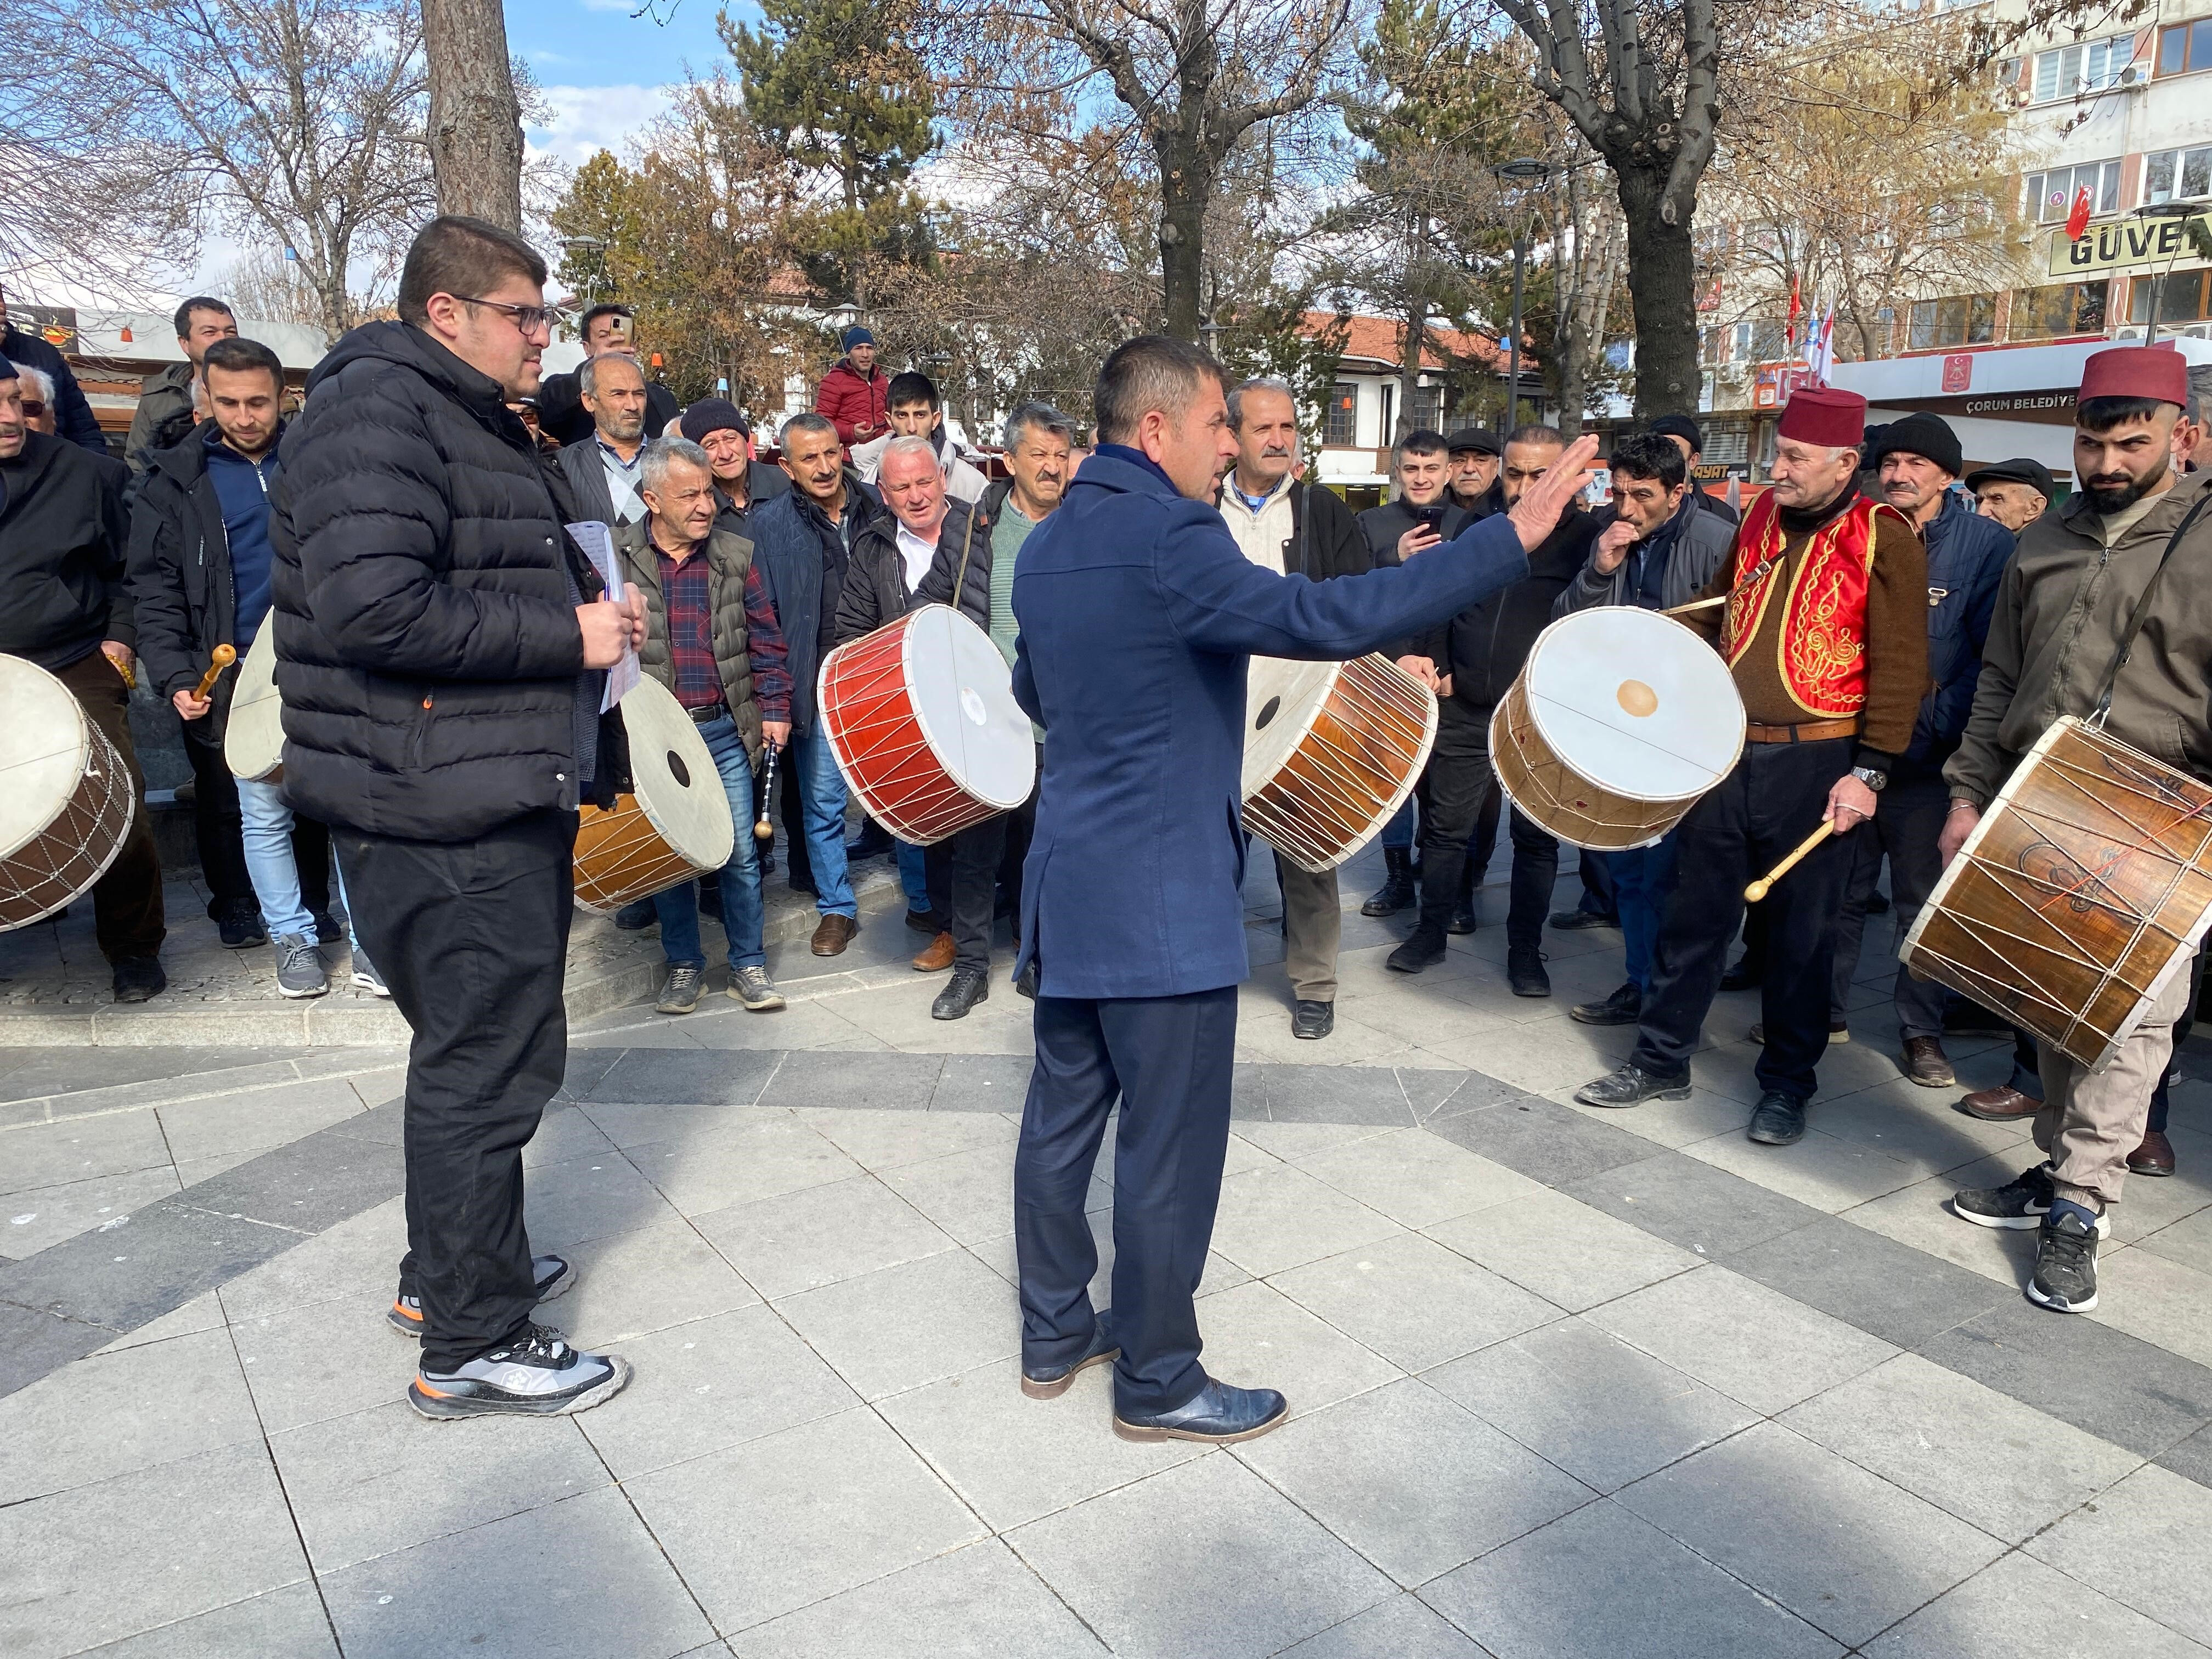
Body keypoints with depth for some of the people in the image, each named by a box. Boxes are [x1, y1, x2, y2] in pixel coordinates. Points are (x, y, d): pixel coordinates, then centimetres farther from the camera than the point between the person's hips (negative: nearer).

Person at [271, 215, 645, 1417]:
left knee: (477, 1048, 20)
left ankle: (445, 1270, 38)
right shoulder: (374, 413, -14)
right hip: (442, 814, -11)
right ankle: (468, 1345, 12)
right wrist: (565, 635, -20)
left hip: (503, 801, 11)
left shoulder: (475, 422, 20)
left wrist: (593, 613, 10)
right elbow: (372, 607, -28)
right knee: (489, 1062, -3)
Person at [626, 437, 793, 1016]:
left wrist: (776, 709, 2)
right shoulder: (617, 561, -2)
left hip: (725, 729, 1)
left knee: (740, 850, 4)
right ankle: (684, 963, 25)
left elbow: (766, 639, 7)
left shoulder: (735, 555, 3)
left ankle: (749, 965, 17)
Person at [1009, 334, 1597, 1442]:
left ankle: (1054, 1333, 33)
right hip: (1163, 901, -9)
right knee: (1170, 1144, 4)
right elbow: (1319, 615, -30)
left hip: (1068, 888, 9)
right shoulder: (1170, 539, -18)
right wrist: (1508, 540, -27)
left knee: (1063, 1117, 17)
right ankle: (1157, 1383, 19)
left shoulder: (1045, 547, 11)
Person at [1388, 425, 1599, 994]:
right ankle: (1431, 931, 25)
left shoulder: (1587, 537, -4)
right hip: (1465, 711, 3)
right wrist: (1437, 664, 6)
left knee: (1535, 836, 7)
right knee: (1445, 824, 9)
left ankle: (1526, 950, 20)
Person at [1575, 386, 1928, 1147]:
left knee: (1800, 929, 7)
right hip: (1726, 746, 5)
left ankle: (1787, 1084, 21)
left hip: (1813, 763, -5)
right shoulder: (1762, 516, 9)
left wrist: (1870, 771, -16)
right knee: (1696, 909, 10)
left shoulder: (1883, 537, -8)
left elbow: (1899, 666, -11)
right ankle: (1662, 1058, 23)